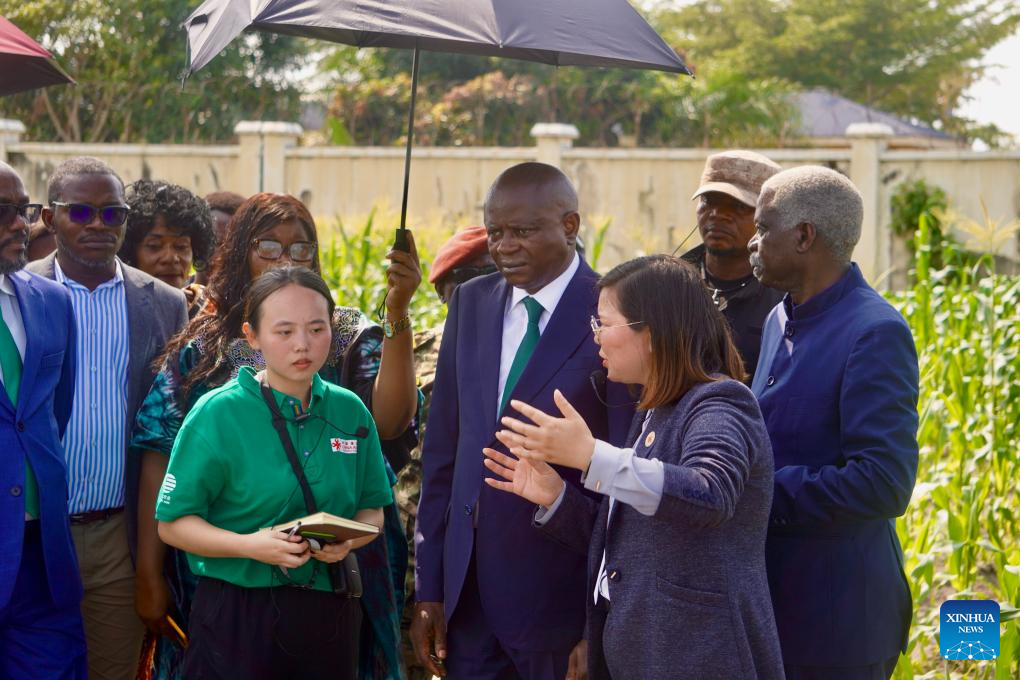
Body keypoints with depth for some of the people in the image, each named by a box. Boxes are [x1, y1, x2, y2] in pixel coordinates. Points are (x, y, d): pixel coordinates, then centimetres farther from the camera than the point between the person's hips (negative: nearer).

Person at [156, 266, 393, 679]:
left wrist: (348, 539, -11)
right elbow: (173, 523, -7)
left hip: (330, 614, 4)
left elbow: (372, 510, 11)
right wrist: (249, 545, -22)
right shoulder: (217, 413, -8)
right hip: (238, 614, -4)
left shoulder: (350, 412, 3)